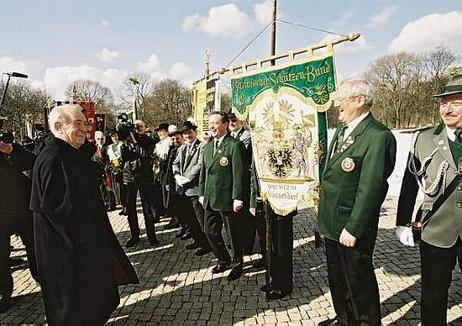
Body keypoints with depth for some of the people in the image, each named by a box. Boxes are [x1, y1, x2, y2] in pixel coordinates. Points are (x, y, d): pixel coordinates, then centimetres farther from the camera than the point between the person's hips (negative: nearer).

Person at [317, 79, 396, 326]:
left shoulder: (379, 136, -19)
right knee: (337, 276, 22)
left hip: (352, 226, -8)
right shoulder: (341, 131, 10)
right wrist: (324, 217, 12)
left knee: (358, 279, 10)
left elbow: (370, 188, -22)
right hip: (331, 222, 9)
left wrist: (353, 228, -20)